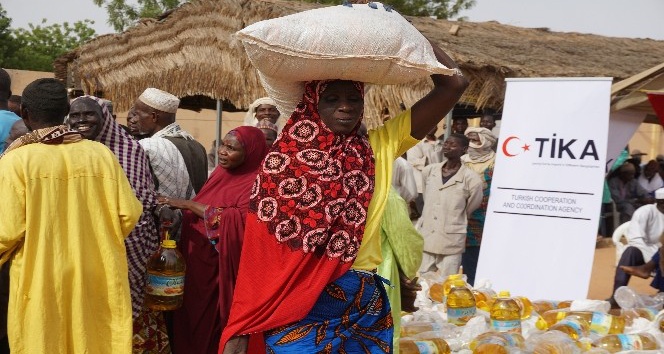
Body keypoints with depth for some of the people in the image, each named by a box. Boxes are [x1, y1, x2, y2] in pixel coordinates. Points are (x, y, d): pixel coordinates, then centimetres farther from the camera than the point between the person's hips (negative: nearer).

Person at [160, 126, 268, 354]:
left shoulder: (256, 184, -13)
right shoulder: (221, 173, 12)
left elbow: (240, 221, -28)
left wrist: (188, 205, -22)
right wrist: (179, 210, 4)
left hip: (223, 274, -7)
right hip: (197, 269, 7)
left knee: (217, 335, 3)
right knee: (194, 331, 12)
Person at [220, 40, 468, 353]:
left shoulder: (380, 148, 3)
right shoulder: (284, 159, -4)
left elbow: (454, 84, 0)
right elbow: (258, 253, -4)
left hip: (364, 309, 3)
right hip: (294, 308, -3)